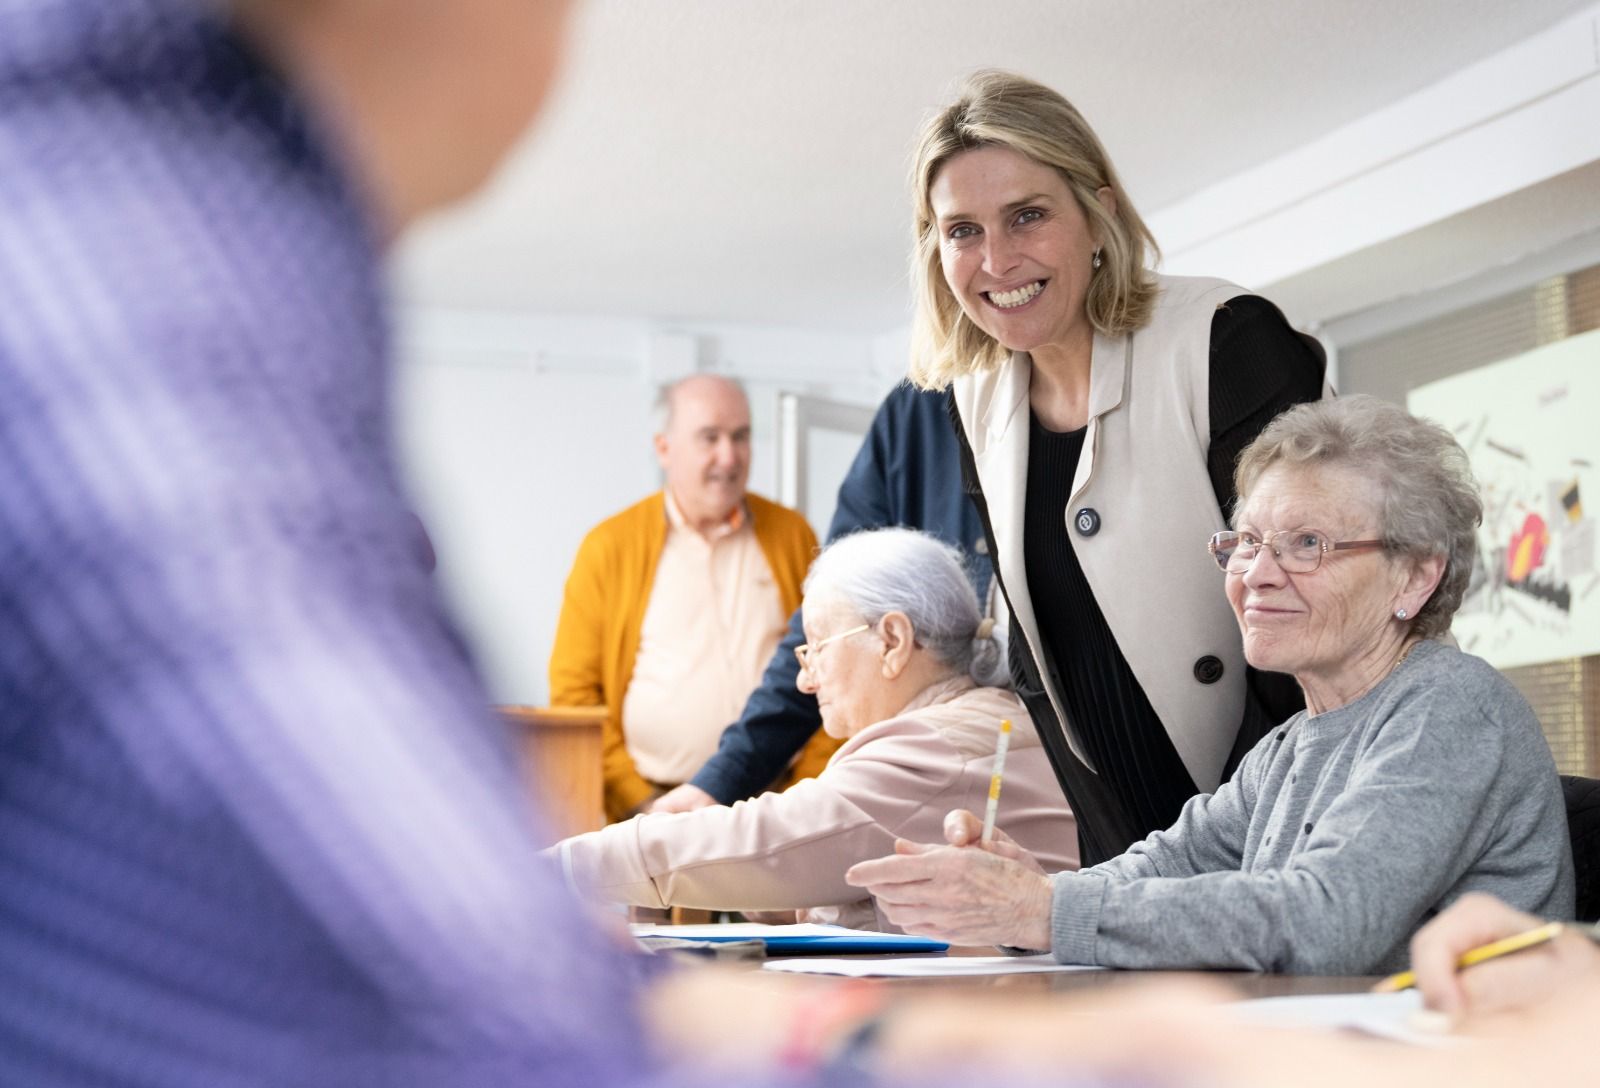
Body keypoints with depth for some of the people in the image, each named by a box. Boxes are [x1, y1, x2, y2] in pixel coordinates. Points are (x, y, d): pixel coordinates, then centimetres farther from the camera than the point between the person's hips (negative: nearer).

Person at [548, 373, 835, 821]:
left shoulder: (792, 535, 12)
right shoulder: (609, 546, 6)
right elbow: (574, 692, 3)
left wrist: (811, 792, -1)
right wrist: (637, 801, -5)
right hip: (658, 808, -1)